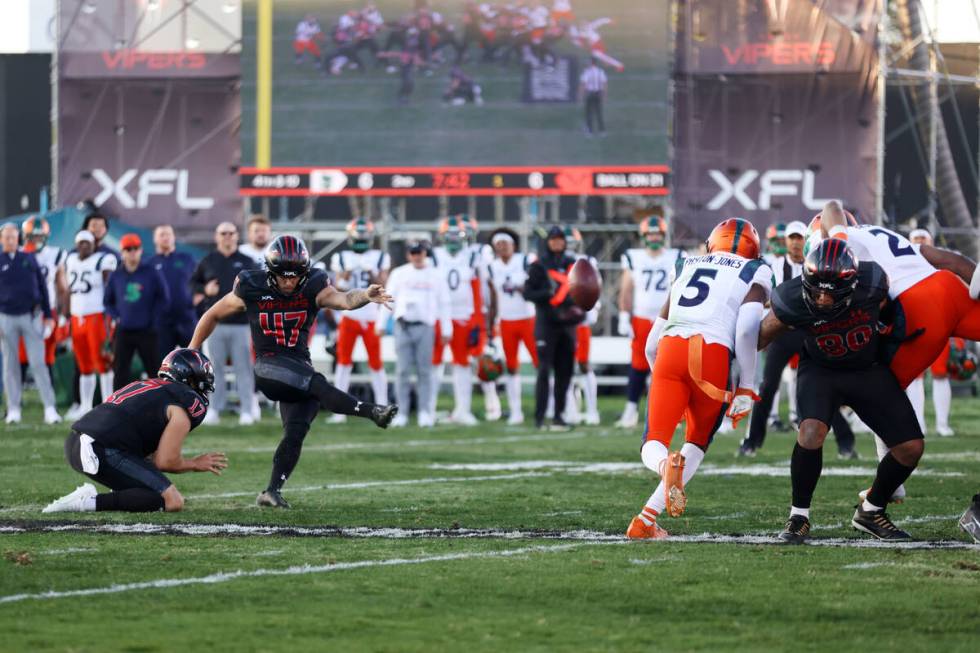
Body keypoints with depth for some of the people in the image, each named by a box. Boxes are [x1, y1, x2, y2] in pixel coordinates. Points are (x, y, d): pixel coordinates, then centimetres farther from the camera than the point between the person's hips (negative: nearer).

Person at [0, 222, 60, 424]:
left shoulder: (29, 259, 7)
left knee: (38, 363, -3)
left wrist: (48, 315, 9)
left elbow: (41, 287, 12)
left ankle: (49, 407, -6)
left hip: (31, 316, 1)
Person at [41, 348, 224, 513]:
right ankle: (91, 502, -17)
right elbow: (164, 462, -3)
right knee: (172, 501, -11)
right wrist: (195, 464, 16)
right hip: (104, 452, -9)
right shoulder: (187, 406, 1)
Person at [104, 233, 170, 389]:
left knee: (155, 371, 0)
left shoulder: (152, 273, -1)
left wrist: (152, 317, -5)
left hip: (147, 331, -2)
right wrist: (116, 317, 2)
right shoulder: (115, 276, 7)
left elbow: (164, 299, 1)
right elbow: (108, 301, 16)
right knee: (120, 373, 2)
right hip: (123, 332, 2)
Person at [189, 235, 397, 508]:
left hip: (300, 367, 3)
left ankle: (272, 491, 0)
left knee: (296, 432, -9)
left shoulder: (313, 288, -4)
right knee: (316, 384, -30)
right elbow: (213, 315, 8)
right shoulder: (251, 289, -6)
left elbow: (343, 300, -24)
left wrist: (366, 295, -47)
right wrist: (190, 353, 12)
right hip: (269, 366, -3)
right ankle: (371, 411, -35)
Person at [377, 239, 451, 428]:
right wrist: (380, 325, 7)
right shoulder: (399, 274, 10)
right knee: (403, 371, -2)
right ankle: (401, 412, 1)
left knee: (424, 371, -4)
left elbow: (444, 304, 10)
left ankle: (425, 412, -1)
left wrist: (446, 330, 6)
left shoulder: (436, 276, 9)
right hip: (403, 327, 1)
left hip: (425, 327, -1)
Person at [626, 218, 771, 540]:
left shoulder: (685, 268, 29)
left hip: (670, 350, 2)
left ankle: (665, 465, -29)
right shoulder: (755, 273, 17)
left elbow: (652, 344, 27)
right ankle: (646, 520, 3)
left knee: (653, 445, 9)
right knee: (697, 442, 18)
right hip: (713, 355, -2)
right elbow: (746, 329, -3)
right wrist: (747, 387, 4)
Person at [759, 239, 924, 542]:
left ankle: (871, 511, 20)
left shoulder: (872, 284, -28)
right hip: (820, 370, -2)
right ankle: (798, 517, -11)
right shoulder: (793, 301, -29)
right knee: (812, 432, -31)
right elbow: (762, 336, -9)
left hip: (869, 370, 3)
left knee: (911, 447, -4)